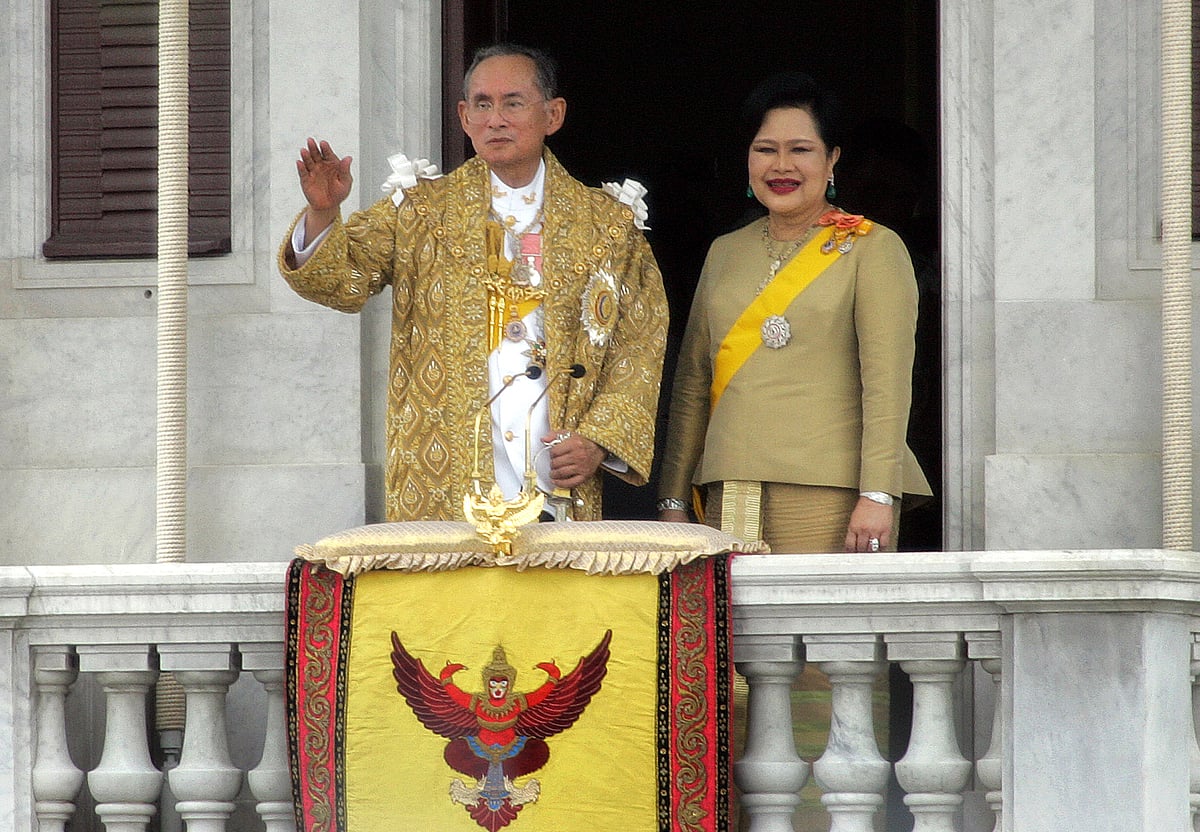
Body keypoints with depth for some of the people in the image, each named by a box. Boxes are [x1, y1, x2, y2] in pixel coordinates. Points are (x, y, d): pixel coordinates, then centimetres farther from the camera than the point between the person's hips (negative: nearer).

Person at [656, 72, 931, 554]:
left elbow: (887, 383, -6)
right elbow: (692, 383, 19)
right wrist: (673, 500, 13)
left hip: (830, 497, -4)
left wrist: (877, 496, -15)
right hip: (730, 496, 4)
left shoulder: (871, 249, 3)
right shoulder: (724, 253, 19)